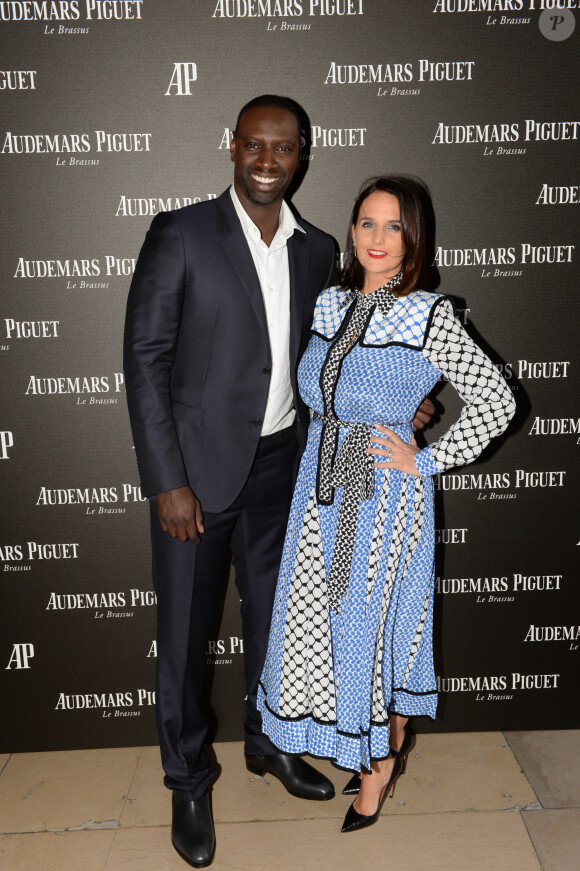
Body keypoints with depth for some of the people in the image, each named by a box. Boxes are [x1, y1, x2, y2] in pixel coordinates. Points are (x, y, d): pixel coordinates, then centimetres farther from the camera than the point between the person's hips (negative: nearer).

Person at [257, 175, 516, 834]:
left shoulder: (430, 315, -11)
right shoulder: (328, 304, 5)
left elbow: (496, 402, -9)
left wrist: (425, 460, -10)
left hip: (386, 490, -5)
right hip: (323, 486, 6)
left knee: (375, 618, 6)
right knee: (322, 614, 13)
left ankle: (384, 754, 32)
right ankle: (383, 749, 36)